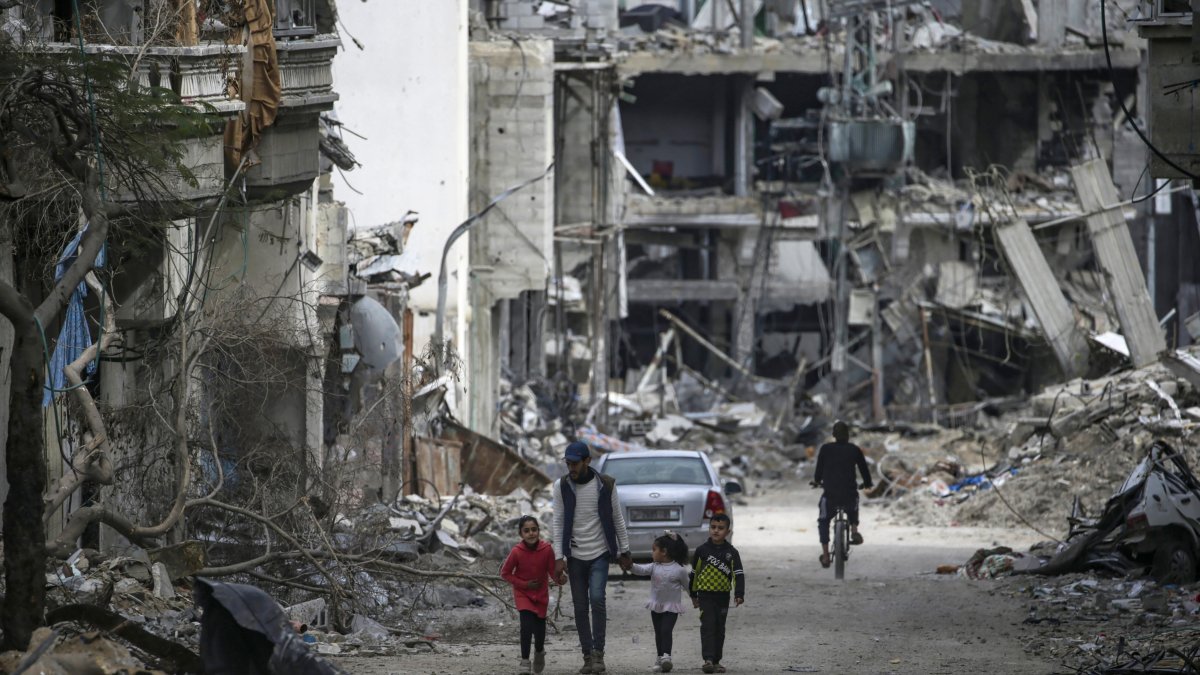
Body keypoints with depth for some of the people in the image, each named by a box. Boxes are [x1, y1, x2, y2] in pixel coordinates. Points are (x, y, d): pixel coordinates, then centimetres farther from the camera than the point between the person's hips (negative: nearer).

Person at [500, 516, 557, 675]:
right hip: (523, 593, -2)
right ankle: (525, 662, -8)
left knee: (539, 627, 10)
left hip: (541, 593, 2)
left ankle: (539, 652, 42)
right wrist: (524, 584, -15)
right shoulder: (517, 552, -20)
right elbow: (505, 573, -9)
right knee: (527, 625, -17)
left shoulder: (547, 549, -17)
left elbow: (553, 571, -7)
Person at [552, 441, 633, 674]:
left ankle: (598, 653, -14)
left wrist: (625, 551, 6)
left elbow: (617, 518, 4)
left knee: (596, 598, -19)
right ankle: (587, 656, 11)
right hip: (575, 556, 2)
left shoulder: (606, 484, -4)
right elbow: (558, 522, -1)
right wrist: (559, 557, -7)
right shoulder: (562, 486, -2)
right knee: (580, 607, 3)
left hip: (600, 553, -2)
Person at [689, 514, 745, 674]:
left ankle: (716, 660, 18)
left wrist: (739, 594, -18)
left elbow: (738, 575, -5)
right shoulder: (701, 550, -2)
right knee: (708, 626, -12)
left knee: (719, 629, 9)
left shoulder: (731, 553, -1)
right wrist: (694, 595, 8)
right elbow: (694, 573, 6)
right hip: (705, 594, -2)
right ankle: (708, 659, -17)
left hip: (723, 596, 2)